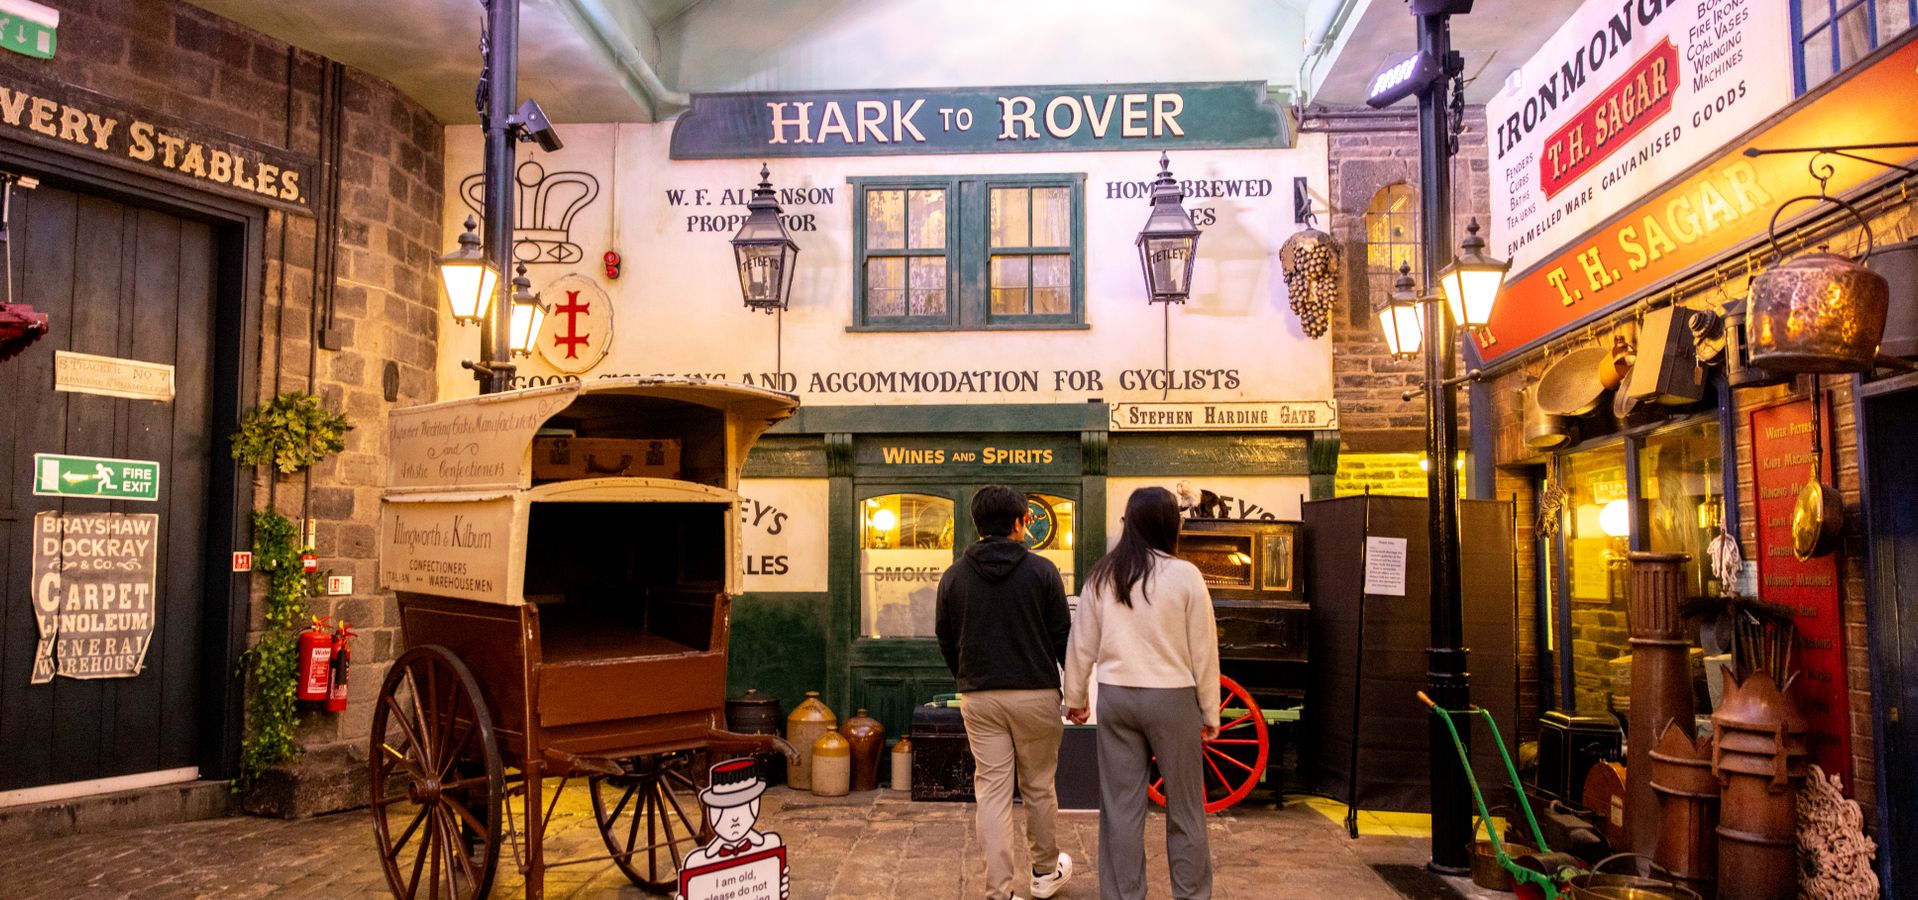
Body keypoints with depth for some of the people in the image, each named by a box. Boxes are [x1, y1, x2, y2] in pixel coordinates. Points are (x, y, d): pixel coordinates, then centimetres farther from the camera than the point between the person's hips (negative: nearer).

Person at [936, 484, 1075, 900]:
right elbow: (1063, 636, -4)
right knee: (1038, 787, 15)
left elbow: (945, 641, 8)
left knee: (992, 793, 5)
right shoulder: (1041, 570, -6)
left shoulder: (954, 576, 1)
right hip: (1035, 695, -1)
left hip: (980, 699, 2)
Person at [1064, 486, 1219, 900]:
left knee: (1121, 806, 10)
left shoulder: (1102, 575, 1)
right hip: (1172, 698, -3)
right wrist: (1210, 711, 5)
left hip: (1116, 696, 3)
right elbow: (1203, 650, -5)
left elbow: (1082, 644, 6)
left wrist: (1075, 698, 18)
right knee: (1183, 806, 12)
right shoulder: (1184, 575, -9)